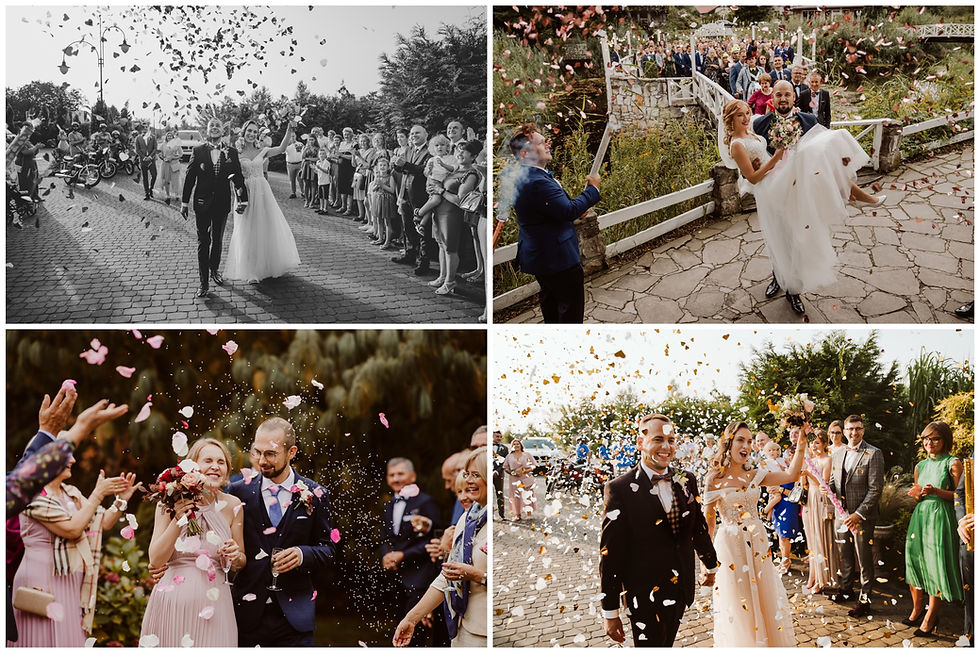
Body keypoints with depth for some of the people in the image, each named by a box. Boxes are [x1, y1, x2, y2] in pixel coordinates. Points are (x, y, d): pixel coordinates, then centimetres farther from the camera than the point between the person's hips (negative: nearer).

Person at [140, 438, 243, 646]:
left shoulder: (232, 506, 2)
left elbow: (240, 564, 10)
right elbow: (155, 560, -8)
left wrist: (235, 557, -12)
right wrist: (178, 520, -17)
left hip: (213, 604, 1)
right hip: (172, 604, -1)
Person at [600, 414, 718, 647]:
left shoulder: (687, 481, 3)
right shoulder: (620, 489, -14)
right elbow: (610, 554, -13)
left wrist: (711, 565, 29)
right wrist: (610, 612, -12)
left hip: (681, 590, 5)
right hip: (645, 594, -5)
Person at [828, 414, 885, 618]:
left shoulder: (873, 454, -11)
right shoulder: (837, 454, 9)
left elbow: (875, 489, -14)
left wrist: (858, 514, -19)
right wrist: (827, 488, -6)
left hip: (862, 516, -6)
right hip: (841, 515, 6)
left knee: (863, 559, 1)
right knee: (845, 555, 18)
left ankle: (865, 600, 11)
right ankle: (846, 588, 35)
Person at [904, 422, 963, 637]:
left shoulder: (953, 463, -4)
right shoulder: (921, 465, 13)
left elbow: (960, 496, -8)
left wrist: (937, 491, -21)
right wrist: (917, 495, -1)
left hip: (941, 519, -6)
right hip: (920, 516, 6)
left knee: (936, 566, -4)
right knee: (915, 561, 8)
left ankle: (929, 618, 4)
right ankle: (917, 610, 22)